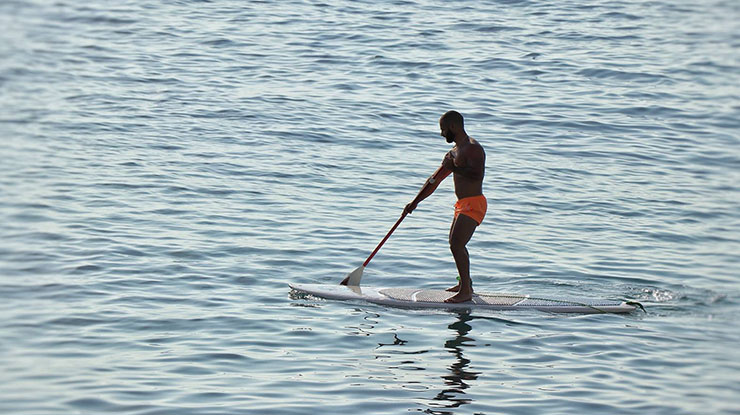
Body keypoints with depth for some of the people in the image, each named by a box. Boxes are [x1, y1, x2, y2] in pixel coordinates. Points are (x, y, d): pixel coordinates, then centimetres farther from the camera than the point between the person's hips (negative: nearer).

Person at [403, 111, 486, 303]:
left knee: (456, 245, -19)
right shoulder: (454, 151, 17)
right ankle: (465, 283, 40)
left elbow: (477, 174, -32)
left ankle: (466, 292, -17)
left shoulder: (472, 148, -14)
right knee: (455, 244, 24)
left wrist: (454, 167, -27)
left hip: (473, 204, -11)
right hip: (463, 205, 11)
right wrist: (415, 203, 20)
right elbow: (434, 181, 22)